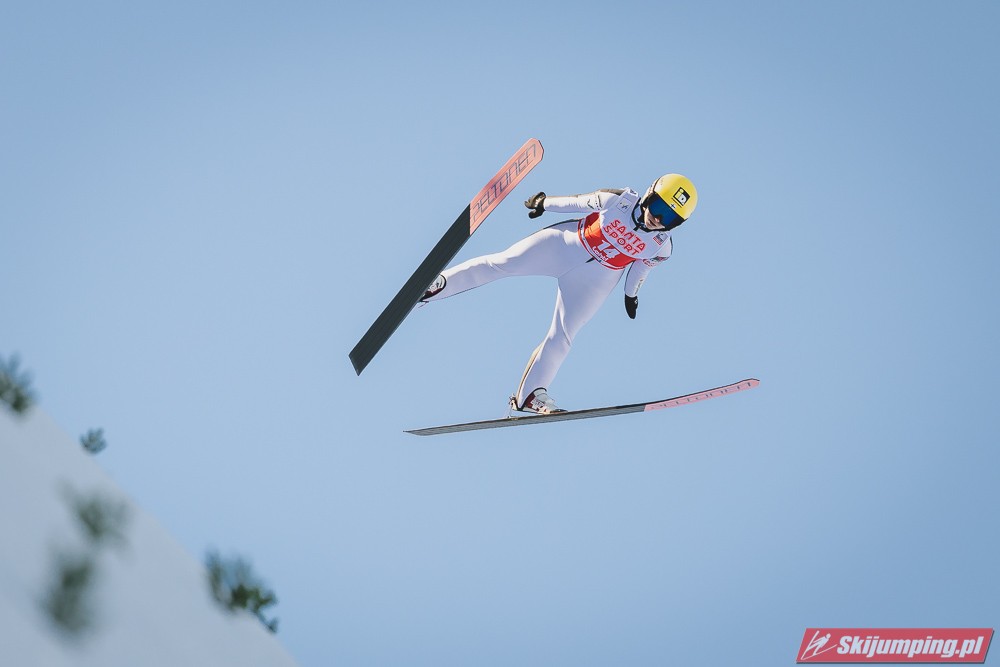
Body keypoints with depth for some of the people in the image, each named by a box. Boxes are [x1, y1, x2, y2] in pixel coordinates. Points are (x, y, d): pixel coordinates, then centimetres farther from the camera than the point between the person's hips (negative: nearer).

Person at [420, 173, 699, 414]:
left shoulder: (661, 246, -14)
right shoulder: (619, 201, -21)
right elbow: (578, 202, -6)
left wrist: (631, 294, 23)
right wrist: (544, 203, 7)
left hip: (594, 280, 1)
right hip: (564, 245, -1)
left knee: (561, 337, -4)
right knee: (501, 263, -10)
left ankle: (530, 394, 7)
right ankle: (440, 284, -1)